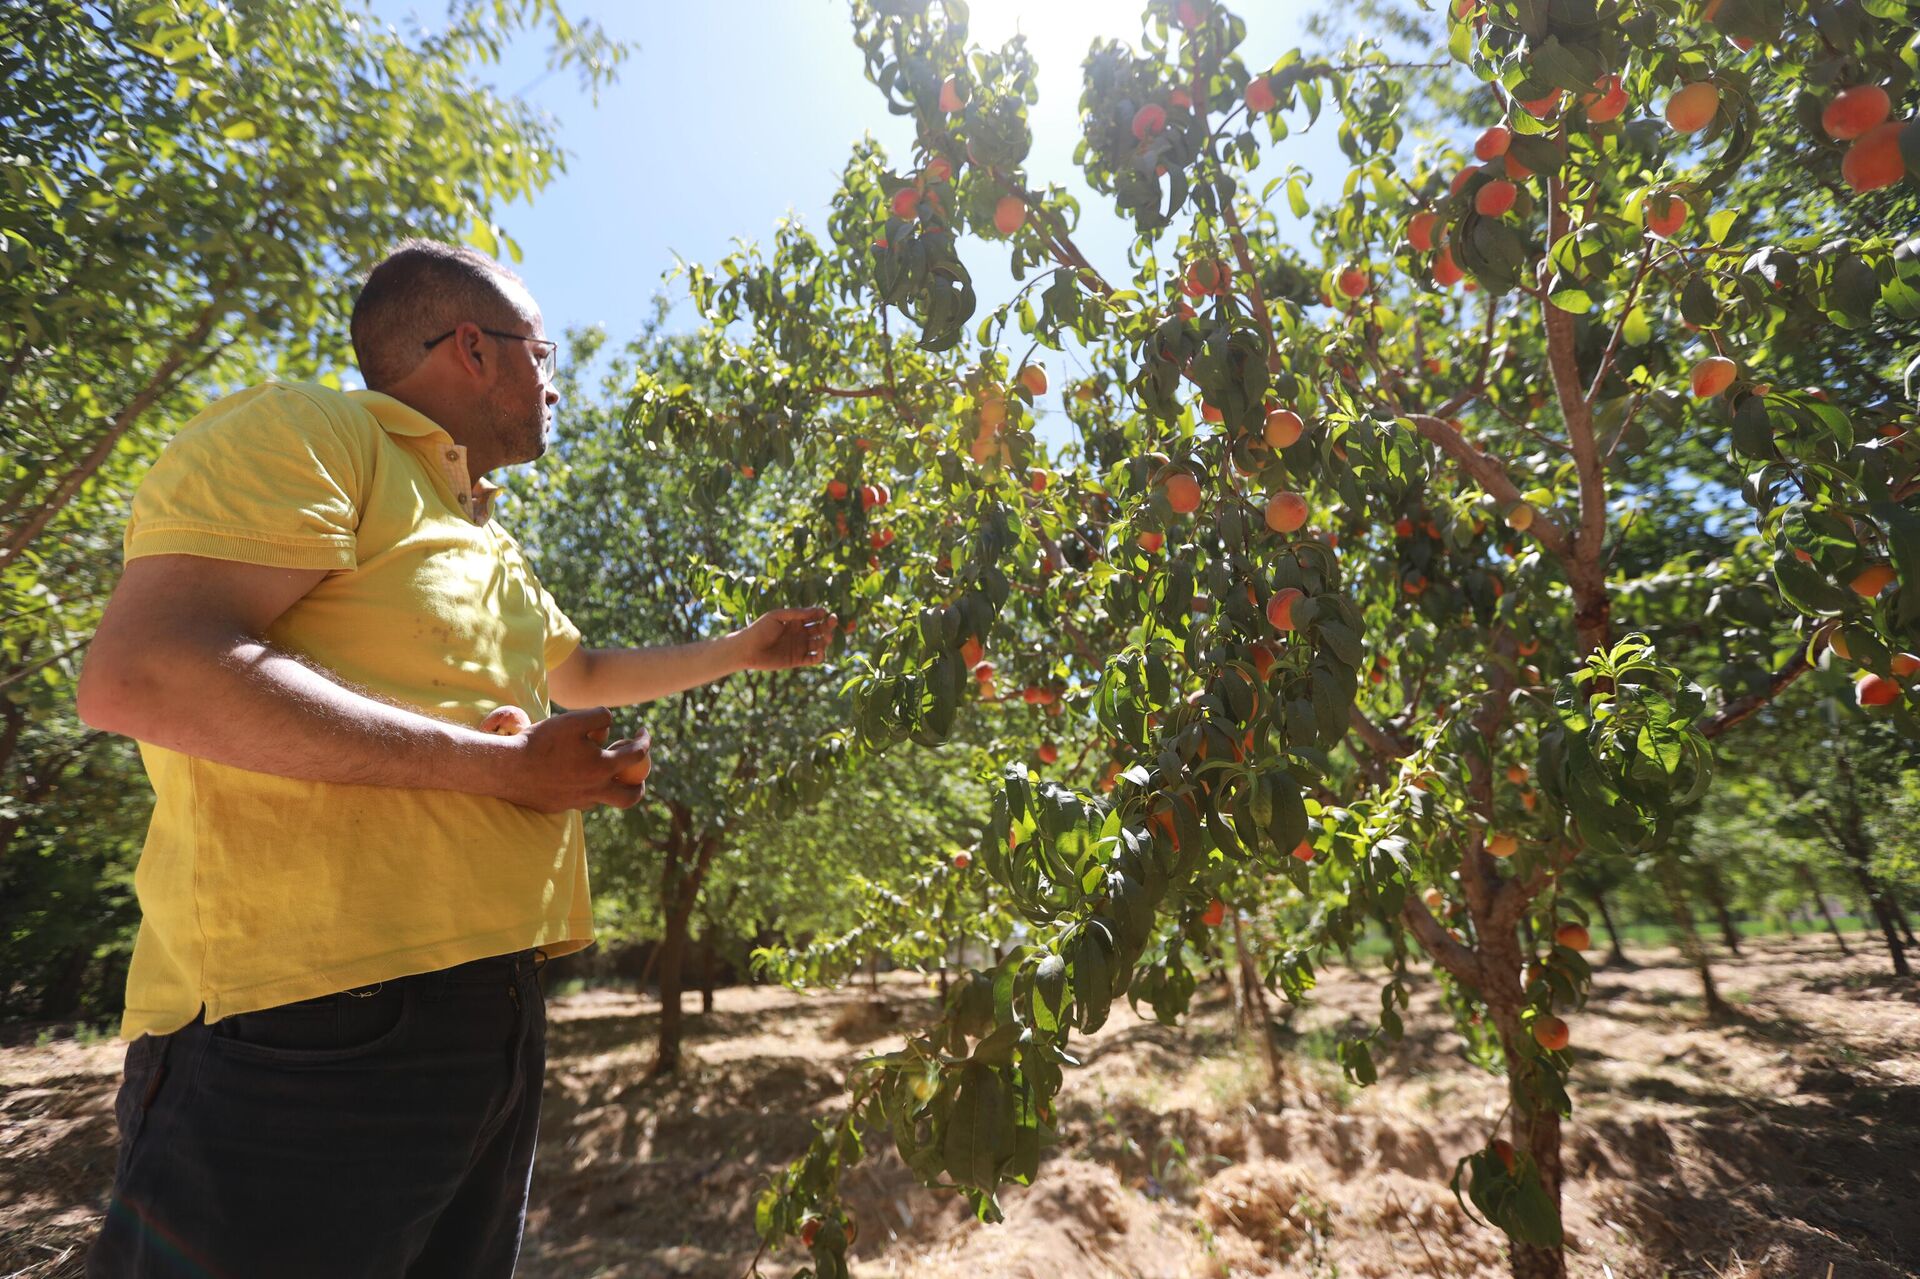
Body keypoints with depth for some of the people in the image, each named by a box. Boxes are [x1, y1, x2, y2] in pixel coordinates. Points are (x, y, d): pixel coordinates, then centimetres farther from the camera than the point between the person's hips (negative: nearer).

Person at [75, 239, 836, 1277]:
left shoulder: (489, 545, 21)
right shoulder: (306, 432, -7)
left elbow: (584, 672, 34)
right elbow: (139, 674, -21)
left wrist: (744, 651, 34)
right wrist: (503, 766, -19)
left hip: (488, 1012, 9)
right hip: (320, 1012, -9)